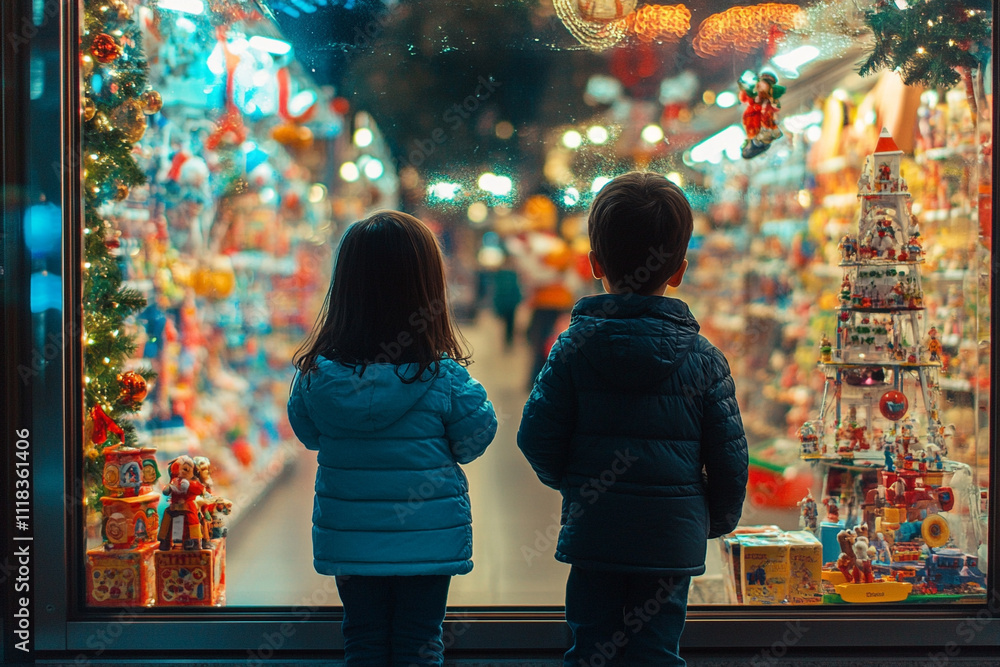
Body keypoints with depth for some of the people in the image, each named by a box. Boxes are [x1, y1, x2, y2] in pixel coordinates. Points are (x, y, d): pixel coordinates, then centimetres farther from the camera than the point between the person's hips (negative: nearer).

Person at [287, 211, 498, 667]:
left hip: (349, 539, 2)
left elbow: (309, 434, 5)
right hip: (427, 538, -2)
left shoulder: (317, 375, -10)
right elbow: (472, 443, -5)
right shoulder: (445, 378, -17)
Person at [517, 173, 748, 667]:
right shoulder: (703, 357, -4)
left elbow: (538, 438, -5)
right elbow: (728, 457, -1)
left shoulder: (573, 349, -6)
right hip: (674, 534, 0)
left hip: (592, 532, 0)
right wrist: (720, 519, 17)